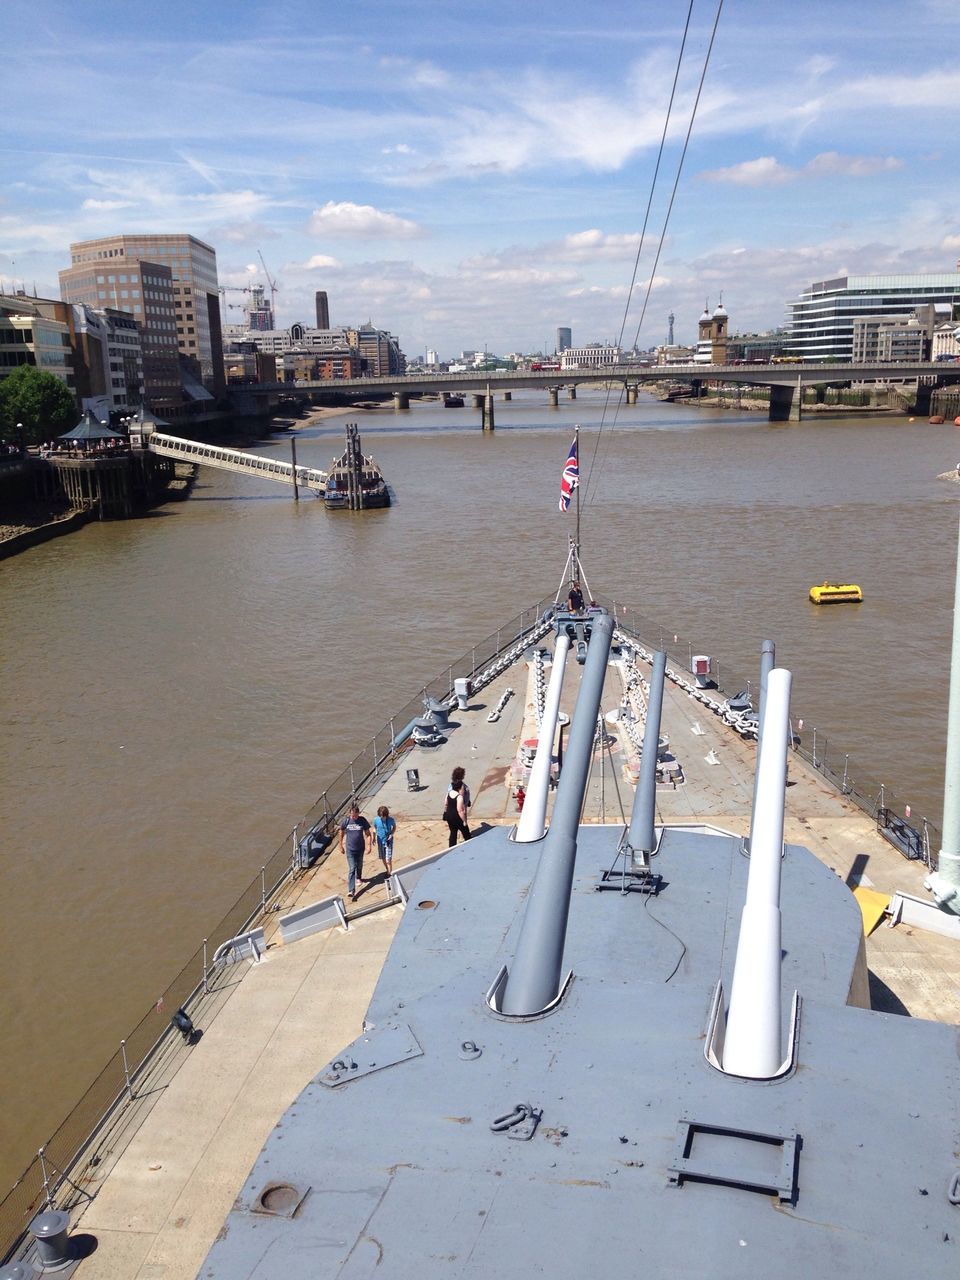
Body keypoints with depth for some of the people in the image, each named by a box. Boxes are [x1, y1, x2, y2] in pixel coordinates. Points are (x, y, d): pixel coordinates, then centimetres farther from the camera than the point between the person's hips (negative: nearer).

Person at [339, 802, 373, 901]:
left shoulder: (362, 821, -10)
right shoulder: (346, 821, -11)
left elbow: (368, 834, -2)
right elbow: (341, 834, 2)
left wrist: (369, 846, -8)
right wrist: (341, 846, 7)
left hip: (360, 848, 2)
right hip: (350, 849, -2)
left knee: (359, 865, 23)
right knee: (352, 869, -8)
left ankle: (359, 878, 53)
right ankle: (351, 891, -12)